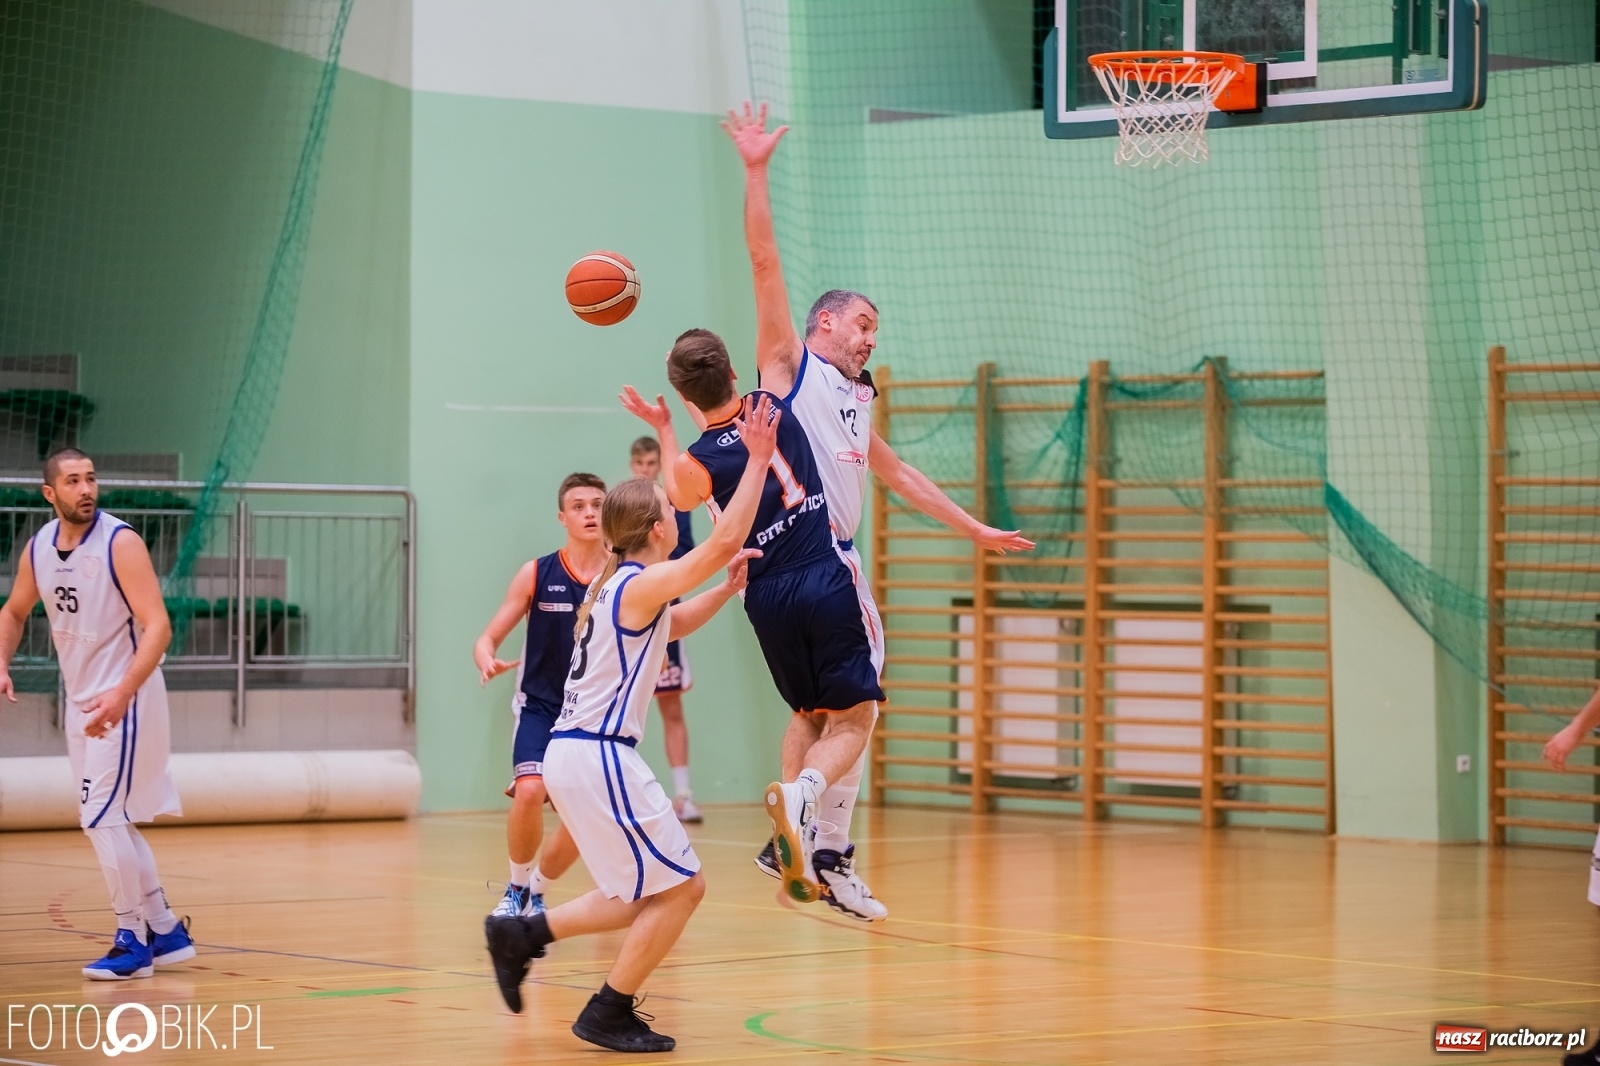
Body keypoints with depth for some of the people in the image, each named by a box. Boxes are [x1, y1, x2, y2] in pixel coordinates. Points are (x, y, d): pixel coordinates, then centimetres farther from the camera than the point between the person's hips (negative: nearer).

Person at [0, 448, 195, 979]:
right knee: (110, 822, 13)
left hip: (125, 700, -8)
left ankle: (133, 941, -2)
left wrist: (122, 695, -33)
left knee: (103, 818, -12)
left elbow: (158, 626, -23)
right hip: (80, 701, 8)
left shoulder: (120, 543, -17)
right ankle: (165, 930, 24)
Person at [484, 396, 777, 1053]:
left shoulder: (616, 585, 17)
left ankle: (522, 934, 15)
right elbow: (725, 539, -20)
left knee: (646, 896, 17)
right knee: (681, 887, -2)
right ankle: (609, 1015, 2)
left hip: (576, 753, 10)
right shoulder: (641, 584, -11)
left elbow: (668, 628, 37)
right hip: (596, 757, -10)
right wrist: (758, 459, -17)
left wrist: (726, 589, 25)